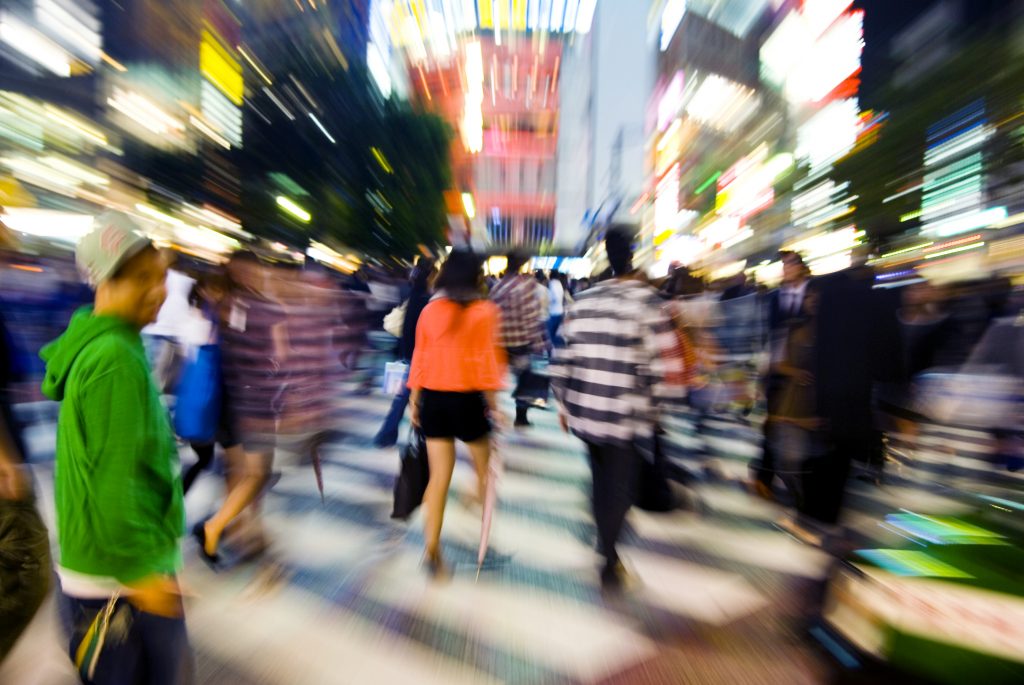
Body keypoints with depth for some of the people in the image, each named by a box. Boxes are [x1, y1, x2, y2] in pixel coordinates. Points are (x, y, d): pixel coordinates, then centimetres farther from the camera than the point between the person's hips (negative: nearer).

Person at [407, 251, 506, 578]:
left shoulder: (430, 310, 3)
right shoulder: (485, 311, -8)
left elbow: (419, 358, 5)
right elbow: (486, 359, -10)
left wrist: (414, 400, 12)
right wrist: (493, 402, -3)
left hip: (432, 397, 4)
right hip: (467, 398, -3)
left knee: (439, 475, 10)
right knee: (482, 465, 20)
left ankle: (432, 550, 13)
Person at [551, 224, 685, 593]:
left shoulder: (582, 301, 4)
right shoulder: (647, 302, -10)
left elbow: (563, 358, 6)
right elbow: (665, 365, -14)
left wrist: (563, 404, 15)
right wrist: (656, 409, 2)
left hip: (584, 411, 6)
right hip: (626, 417, -5)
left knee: (602, 479, 24)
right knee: (620, 487, 13)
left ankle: (605, 543, 44)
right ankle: (609, 560, 24)